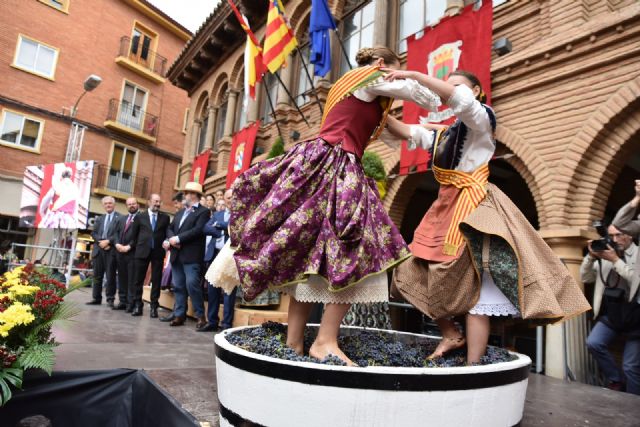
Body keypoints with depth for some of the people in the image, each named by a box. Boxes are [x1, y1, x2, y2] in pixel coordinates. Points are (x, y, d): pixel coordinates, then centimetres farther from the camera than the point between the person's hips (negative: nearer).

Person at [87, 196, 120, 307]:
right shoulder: (99, 218, 20)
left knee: (110, 276, -3)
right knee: (97, 275, 9)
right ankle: (96, 298, 16)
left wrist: (108, 241, -15)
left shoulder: (120, 218, 0)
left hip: (112, 250, -5)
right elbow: (93, 233, 11)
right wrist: (101, 241, -7)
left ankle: (110, 299, 4)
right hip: (98, 249, 6)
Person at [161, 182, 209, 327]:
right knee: (178, 286, 9)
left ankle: (201, 316, -1)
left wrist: (178, 239, -15)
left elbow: (198, 230, -16)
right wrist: (170, 239, -7)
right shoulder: (180, 212, 22)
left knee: (192, 284, -12)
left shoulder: (203, 211, -3)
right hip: (177, 254, 8)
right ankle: (179, 315, 15)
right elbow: (170, 228, 15)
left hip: (191, 255, -8)